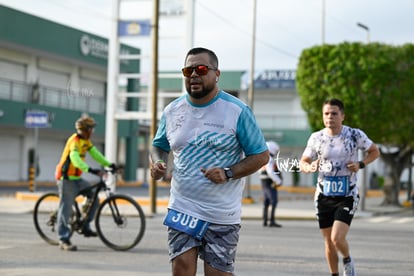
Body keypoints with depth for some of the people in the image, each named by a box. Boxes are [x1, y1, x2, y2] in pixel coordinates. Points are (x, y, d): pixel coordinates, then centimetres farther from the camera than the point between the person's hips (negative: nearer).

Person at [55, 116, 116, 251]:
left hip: (76, 178, 9)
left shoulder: (86, 141, 8)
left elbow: (95, 153, 13)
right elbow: (75, 159, -35)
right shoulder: (75, 140, -20)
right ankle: (64, 240, -5)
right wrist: (91, 170, -45)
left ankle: (85, 227, 12)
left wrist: (109, 164, 2)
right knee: (66, 209, -7)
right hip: (66, 178, -9)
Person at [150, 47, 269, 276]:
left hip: (222, 214, -3)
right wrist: (156, 163, 0)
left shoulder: (237, 111, -6)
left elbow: (261, 156, -3)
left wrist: (228, 173, -17)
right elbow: (159, 145, 23)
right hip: (182, 209, 3)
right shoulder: (172, 111, 7)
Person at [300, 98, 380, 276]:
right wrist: (310, 168, -17)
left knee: (337, 238, -17)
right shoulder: (316, 138, -2)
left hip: (347, 196, -3)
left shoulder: (355, 135, -7)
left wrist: (360, 164, -11)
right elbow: (303, 162, 7)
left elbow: (375, 152, 8)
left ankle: (347, 260, 16)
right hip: (324, 196, 3)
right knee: (329, 243, 9)